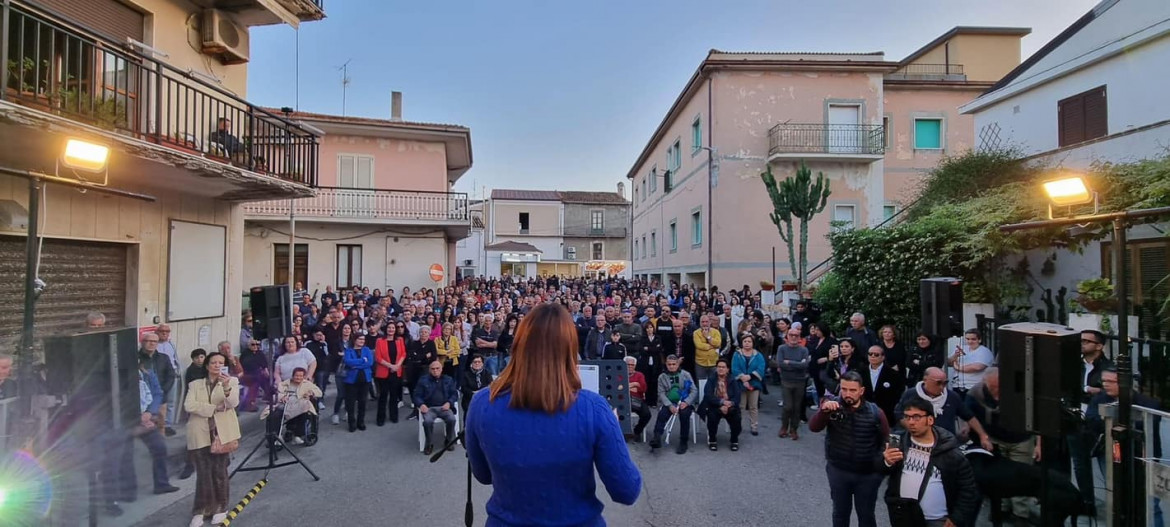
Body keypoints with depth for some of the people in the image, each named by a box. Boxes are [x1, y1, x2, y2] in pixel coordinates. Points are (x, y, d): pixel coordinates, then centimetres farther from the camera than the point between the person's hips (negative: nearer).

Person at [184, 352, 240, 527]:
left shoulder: (231, 381, 4)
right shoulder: (195, 384, 10)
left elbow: (233, 403, -13)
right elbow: (188, 405, -5)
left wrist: (226, 387, -31)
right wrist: (214, 408, -12)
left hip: (222, 433, -1)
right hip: (200, 434, 1)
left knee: (220, 471, 2)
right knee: (203, 473, 3)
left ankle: (221, 508, 16)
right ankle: (201, 510, 16)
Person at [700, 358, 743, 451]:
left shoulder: (733, 380, 7)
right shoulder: (711, 380, 3)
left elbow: (737, 397, -4)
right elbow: (708, 396, -10)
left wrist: (728, 405, -22)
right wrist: (722, 402, -25)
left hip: (730, 407, 1)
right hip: (714, 406, -1)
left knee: (737, 419, -26)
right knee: (712, 416, -31)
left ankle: (734, 441, 3)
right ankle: (712, 440, -6)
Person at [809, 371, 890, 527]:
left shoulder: (875, 412, -12)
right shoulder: (831, 404, -12)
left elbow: (886, 441, 1)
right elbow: (814, 427, -24)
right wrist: (824, 410, -41)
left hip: (867, 474, -1)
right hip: (838, 471, 1)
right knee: (840, 512, 19)